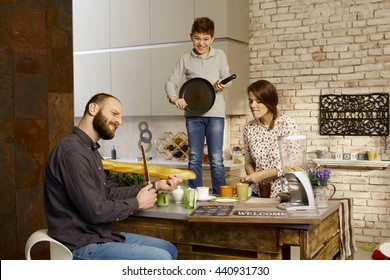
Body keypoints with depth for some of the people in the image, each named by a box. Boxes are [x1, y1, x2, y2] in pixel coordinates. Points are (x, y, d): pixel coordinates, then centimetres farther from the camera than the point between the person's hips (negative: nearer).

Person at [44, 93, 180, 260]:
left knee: (169, 250, 12)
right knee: (161, 258, -17)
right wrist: (137, 203, -9)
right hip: (82, 247, -11)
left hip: (99, 236, 11)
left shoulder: (91, 150, 14)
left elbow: (111, 192, 12)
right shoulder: (72, 151, -21)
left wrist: (156, 185, 5)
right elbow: (95, 210, -24)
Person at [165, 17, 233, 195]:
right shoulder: (185, 59, 5)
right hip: (193, 114, 1)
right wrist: (173, 98, -18)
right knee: (194, 158, 5)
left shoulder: (219, 55, 6)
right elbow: (171, 81, 2)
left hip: (215, 113, -1)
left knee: (216, 159, -2)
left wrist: (221, 84, -20)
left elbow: (227, 78, 4)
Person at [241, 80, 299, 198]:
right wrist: (251, 175, -6)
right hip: (258, 192, 4)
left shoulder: (288, 124, -8)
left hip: (284, 193, -4)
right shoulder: (249, 127, 5)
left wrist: (261, 175, -16)